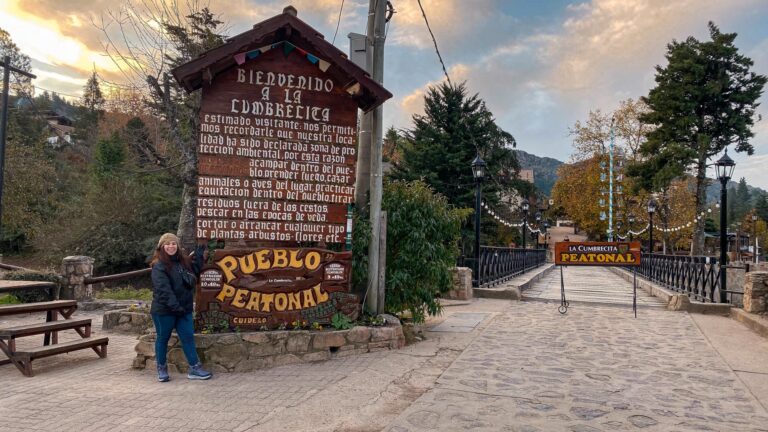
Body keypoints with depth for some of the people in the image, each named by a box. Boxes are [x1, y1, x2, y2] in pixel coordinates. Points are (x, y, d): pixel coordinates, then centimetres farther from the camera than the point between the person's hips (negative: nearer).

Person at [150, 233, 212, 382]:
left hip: (184, 309, 6)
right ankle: (162, 369, 25)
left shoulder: (184, 262, 10)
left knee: (188, 337, 5)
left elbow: (194, 272, 27)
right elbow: (163, 289, -24)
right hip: (164, 310, -6)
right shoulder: (159, 266, -14)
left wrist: (198, 255, 18)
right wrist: (174, 305, -31)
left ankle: (194, 369, 9)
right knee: (163, 338, 9)